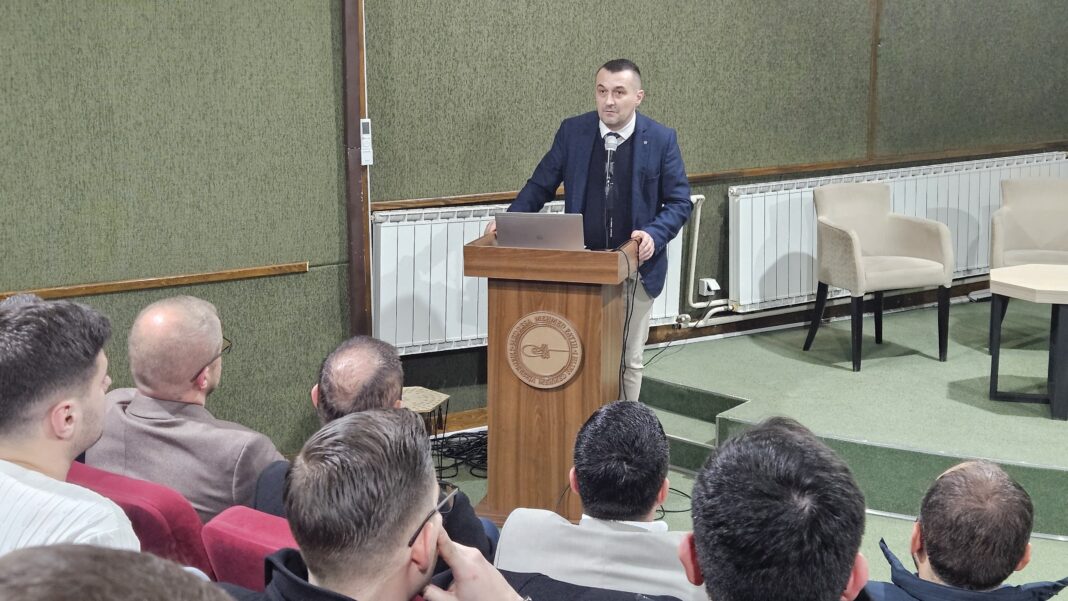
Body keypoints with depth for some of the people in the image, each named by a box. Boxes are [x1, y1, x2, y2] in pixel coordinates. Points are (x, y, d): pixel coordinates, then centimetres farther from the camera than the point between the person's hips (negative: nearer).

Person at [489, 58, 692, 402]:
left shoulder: (661, 140, -6)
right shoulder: (572, 132, 0)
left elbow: (679, 202, -4)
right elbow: (541, 185, 6)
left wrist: (653, 235, -22)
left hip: (636, 268, -1)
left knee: (630, 359, 12)